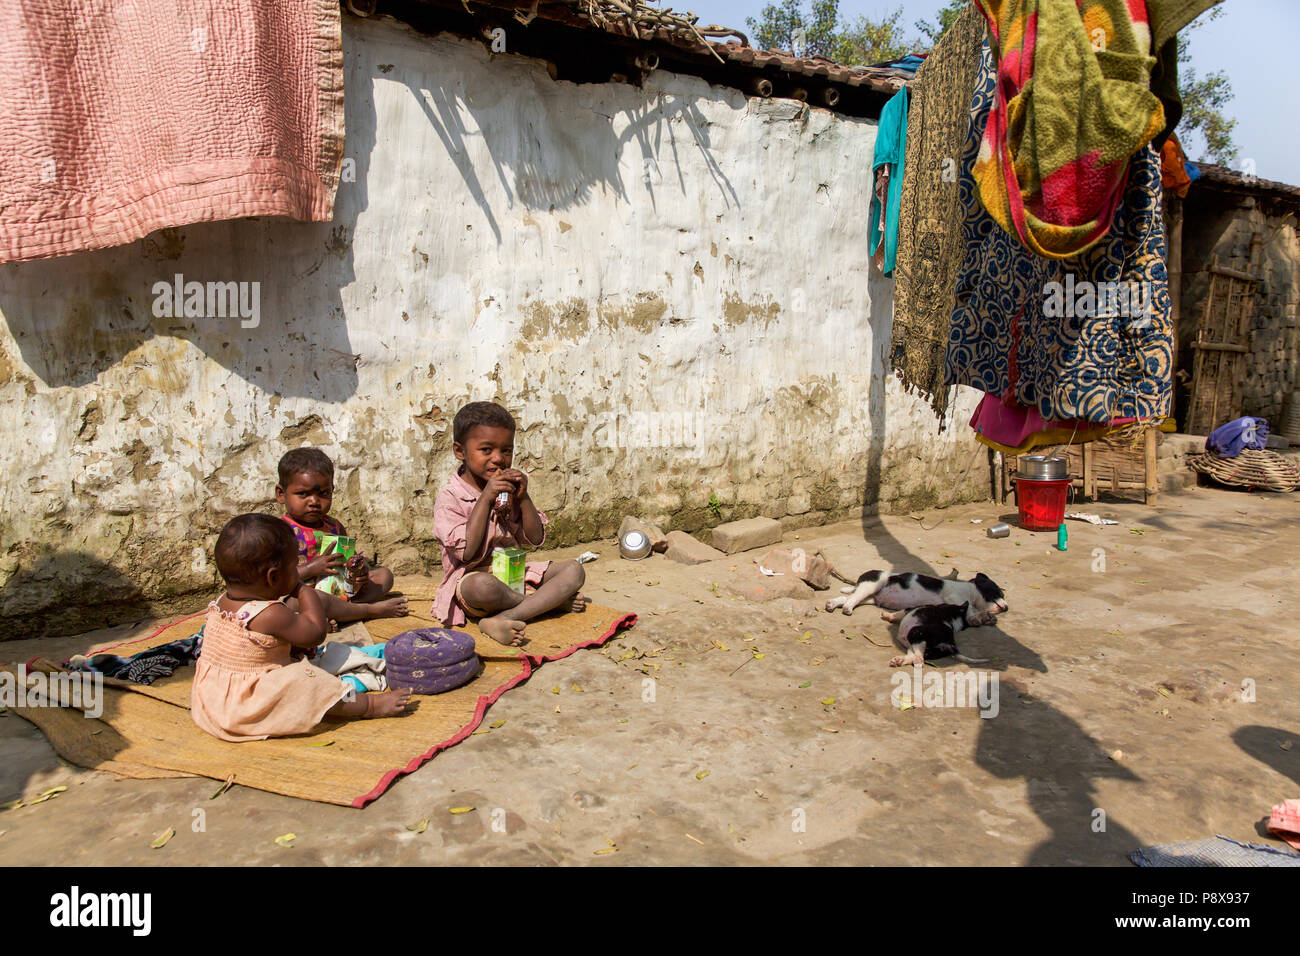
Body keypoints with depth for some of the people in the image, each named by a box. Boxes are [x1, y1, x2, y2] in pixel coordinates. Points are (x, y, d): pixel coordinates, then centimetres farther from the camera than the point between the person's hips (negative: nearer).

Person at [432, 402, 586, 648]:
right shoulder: (450, 498, -9)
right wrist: (486, 499, -22)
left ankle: (503, 619, -29)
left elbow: (535, 540, 4)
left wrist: (523, 498, -11)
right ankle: (552, 599, -14)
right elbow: (467, 552, -21)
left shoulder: (510, 489, 9)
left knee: (574, 570, -11)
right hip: (472, 578, -6)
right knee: (482, 586, -41)